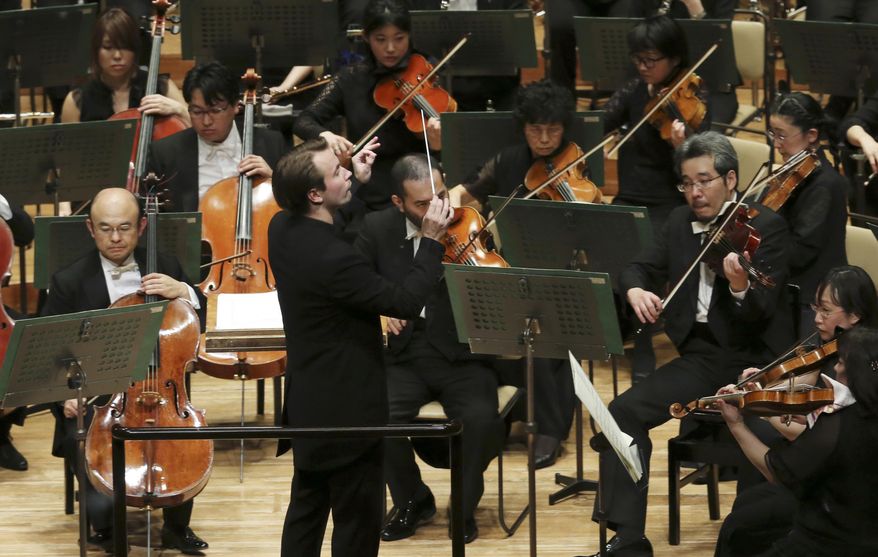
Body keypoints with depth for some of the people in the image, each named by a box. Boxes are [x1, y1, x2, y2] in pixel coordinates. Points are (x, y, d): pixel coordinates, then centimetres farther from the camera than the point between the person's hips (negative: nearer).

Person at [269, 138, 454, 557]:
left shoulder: (282, 229, -3)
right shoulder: (332, 259, -30)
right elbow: (406, 302, -22)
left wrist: (361, 183, 12)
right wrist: (432, 241, -14)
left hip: (308, 403, 9)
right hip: (348, 410, -9)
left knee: (307, 509, 19)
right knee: (358, 522, 3)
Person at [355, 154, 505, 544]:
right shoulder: (379, 228, 3)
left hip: (461, 354, -1)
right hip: (404, 355, 2)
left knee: (481, 419, -29)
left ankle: (464, 507, 0)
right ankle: (412, 501, 3)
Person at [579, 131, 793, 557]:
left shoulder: (765, 227, -7)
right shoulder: (680, 223, 10)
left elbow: (762, 314, -17)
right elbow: (640, 268, 15)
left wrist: (741, 288, -39)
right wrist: (635, 291, -10)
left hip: (754, 359, -5)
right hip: (701, 355, 5)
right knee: (625, 411, -14)